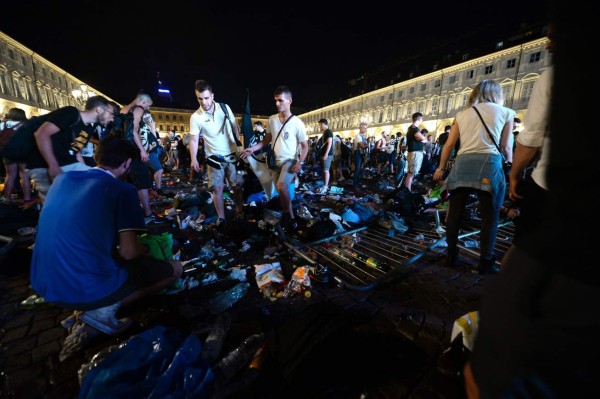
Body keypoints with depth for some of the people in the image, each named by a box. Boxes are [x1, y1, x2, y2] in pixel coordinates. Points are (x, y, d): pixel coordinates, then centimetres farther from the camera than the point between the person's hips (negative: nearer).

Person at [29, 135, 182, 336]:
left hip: (43, 285, 8)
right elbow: (128, 252, -15)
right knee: (174, 268, 6)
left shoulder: (62, 179, 7)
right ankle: (103, 310, 0)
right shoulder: (123, 190, -14)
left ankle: (86, 306, 16)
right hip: (88, 288, -7)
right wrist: (147, 248, 8)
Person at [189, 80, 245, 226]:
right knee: (217, 188, 1)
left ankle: (240, 211, 24)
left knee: (237, 185, 6)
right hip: (214, 158, -1)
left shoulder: (225, 108, -1)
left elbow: (235, 127, 7)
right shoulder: (195, 117, -5)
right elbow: (194, 140, -5)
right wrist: (194, 159, -16)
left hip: (232, 154, 1)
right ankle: (221, 218, 13)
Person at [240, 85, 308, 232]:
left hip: (290, 160, -5)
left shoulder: (297, 123, -9)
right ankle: (289, 217, 29)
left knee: (281, 187, -29)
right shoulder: (272, 119, 4)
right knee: (281, 191, 11)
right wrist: (252, 149, 2)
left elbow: (305, 145, -6)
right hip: (275, 161, 6)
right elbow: (268, 139, 14)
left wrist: (300, 162, -19)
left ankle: (289, 216, -8)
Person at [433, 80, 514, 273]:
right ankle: (486, 261, 10)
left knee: (454, 213, 7)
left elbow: (449, 145, 12)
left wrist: (441, 168, 19)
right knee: (490, 216, 5)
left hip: (462, 164, 2)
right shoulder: (505, 112, 13)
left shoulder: (462, 113, 19)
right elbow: (505, 147, 11)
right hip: (489, 163, -2)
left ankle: (451, 256, 16)